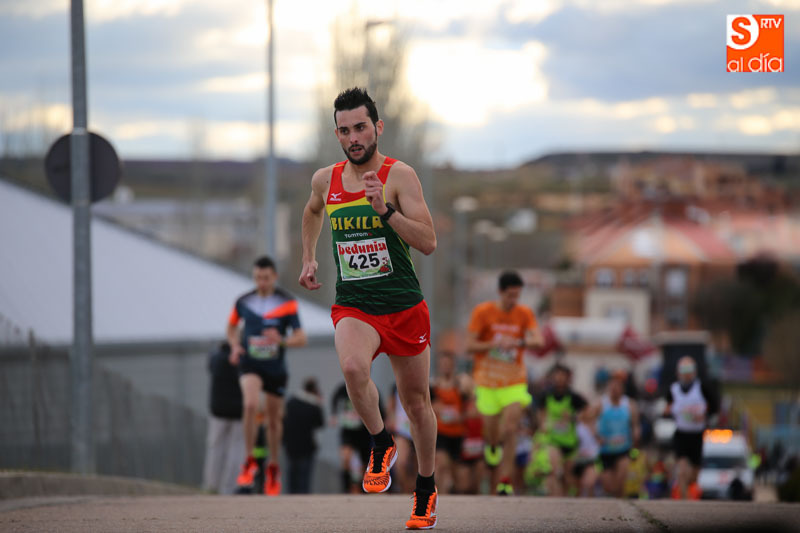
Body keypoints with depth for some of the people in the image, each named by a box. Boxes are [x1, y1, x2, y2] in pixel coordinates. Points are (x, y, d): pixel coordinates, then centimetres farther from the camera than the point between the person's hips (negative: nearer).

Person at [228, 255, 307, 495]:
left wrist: (281, 341, -31)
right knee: (250, 404, -27)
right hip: (250, 365, 0)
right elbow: (232, 326, 20)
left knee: (274, 419, 9)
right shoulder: (243, 302, 0)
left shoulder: (287, 303, -6)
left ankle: (273, 468, 31)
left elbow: (301, 338, -12)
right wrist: (235, 346, 1)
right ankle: (249, 462, -16)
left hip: (276, 368, 0)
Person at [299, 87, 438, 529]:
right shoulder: (325, 180, 4)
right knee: (353, 368, -31)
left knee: (416, 401, 11)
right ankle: (381, 445, -5)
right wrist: (308, 258, 20)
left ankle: (426, 488, 32)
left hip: (404, 306, -1)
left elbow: (428, 242, -17)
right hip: (353, 306, 1)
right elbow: (312, 212, 29)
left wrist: (385, 210, -27)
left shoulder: (399, 176, -9)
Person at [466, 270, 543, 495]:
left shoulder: (525, 314, 1)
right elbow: (470, 345, -7)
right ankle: (491, 445, 41)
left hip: (514, 382, 0)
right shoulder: (482, 312, -5)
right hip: (487, 382, 0)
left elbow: (538, 340, -12)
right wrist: (496, 344, -21)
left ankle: (505, 481, -12)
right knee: (491, 432, 3)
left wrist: (519, 343, -32)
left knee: (510, 430, -14)